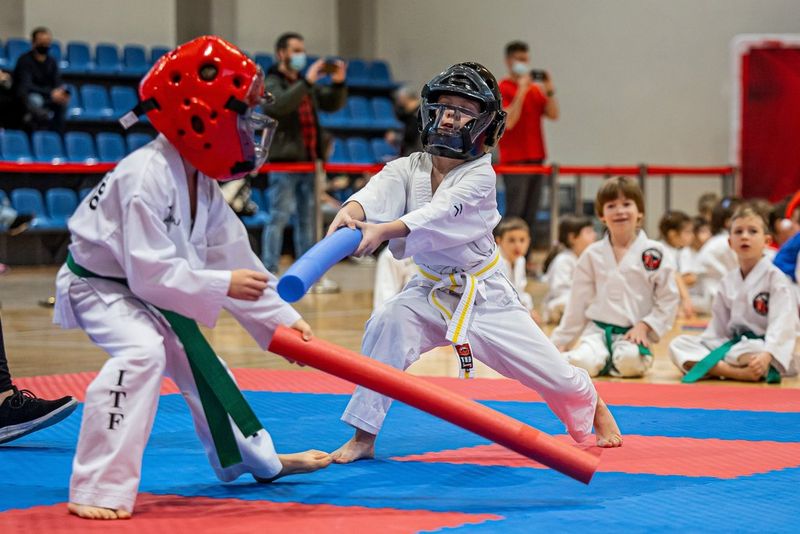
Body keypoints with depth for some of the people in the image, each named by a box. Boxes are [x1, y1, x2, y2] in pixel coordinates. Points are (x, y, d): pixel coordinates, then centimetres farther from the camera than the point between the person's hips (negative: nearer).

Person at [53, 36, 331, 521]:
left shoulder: (203, 185, -2)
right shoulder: (145, 177, -32)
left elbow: (235, 258, 3)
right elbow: (151, 270, -34)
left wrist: (281, 319, 1)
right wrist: (222, 286, -33)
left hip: (151, 291, 10)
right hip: (98, 285, -9)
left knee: (199, 364, 20)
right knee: (141, 353, -34)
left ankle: (256, 458, 43)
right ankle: (98, 490, -32)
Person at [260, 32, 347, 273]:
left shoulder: (307, 84, 19)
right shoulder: (272, 84, -2)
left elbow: (333, 104, 18)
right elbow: (278, 105, -22)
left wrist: (338, 83, 0)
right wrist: (307, 82, -26)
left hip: (309, 162, 7)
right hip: (284, 162, -7)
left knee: (308, 219, 9)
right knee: (278, 217, -9)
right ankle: (269, 271, -9)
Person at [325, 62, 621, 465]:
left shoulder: (480, 175, -17)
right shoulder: (408, 168, -8)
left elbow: (441, 214, -34)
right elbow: (380, 191, -29)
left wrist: (383, 230, -51)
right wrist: (350, 213, -54)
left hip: (485, 294, -2)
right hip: (432, 292, 2)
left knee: (552, 373, 2)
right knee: (387, 323, -29)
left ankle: (595, 409, 40)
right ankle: (363, 437, -18)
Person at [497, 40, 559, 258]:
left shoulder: (535, 89, 15)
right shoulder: (503, 89, -4)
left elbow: (553, 115, 7)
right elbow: (508, 121, -16)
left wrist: (549, 90, -5)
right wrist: (521, 92, -19)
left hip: (536, 158, 6)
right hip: (514, 159, -6)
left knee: (530, 215, 6)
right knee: (514, 213, -9)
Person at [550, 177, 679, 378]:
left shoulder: (655, 253, -1)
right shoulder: (592, 255, 6)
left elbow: (668, 299, 1)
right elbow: (578, 304, 12)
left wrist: (644, 326, -10)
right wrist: (559, 342, 12)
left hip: (633, 333, -1)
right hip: (597, 330, 1)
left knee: (629, 362, -33)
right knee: (585, 363, -29)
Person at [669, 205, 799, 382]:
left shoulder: (775, 278, -7)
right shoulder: (728, 282, 12)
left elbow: (781, 325, -19)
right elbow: (718, 328, 14)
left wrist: (766, 355, -35)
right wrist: (704, 347, -5)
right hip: (733, 344, 8)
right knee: (677, 345, -11)